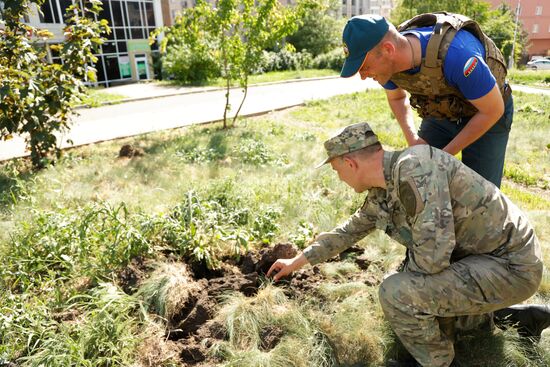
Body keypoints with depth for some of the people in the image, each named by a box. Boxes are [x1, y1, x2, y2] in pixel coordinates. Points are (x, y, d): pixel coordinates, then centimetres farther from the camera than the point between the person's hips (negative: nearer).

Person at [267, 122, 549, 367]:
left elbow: (431, 256, -32)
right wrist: (297, 262, 23)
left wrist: (410, 259, -8)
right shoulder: (381, 194, 1)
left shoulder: (415, 167, -29)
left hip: (510, 266, -9)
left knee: (396, 293, -22)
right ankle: (512, 316, 28)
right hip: (477, 256, 9)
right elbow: (350, 230, 16)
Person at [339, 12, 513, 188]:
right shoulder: (389, 60, -22)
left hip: (488, 114, -4)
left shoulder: (455, 54, -42)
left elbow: (494, 110, -27)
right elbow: (396, 97, 2)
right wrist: (412, 139, -14)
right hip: (443, 112, 5)